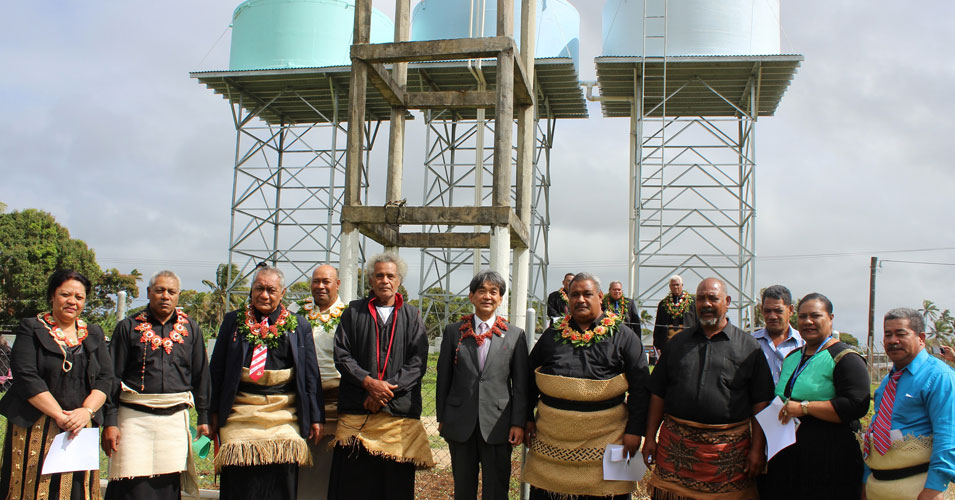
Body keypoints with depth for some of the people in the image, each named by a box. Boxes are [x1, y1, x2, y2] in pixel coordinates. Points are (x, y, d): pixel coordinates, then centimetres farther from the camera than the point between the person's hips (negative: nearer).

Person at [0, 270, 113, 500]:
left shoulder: (94, 334, 13)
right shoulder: (31, 329, 2)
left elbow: (105, 378, 6)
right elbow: (26, 377, -9)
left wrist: (86, 411, -12)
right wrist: (60, 416, -15)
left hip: (82, 429, 3)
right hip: (36, 430, -3)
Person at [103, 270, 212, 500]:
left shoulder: (191, 329, 10)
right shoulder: (128, 327, 5)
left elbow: (201, 376, 12)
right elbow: (112, 378, 3)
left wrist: (203, 419, 8)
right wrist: (110, 422, -4)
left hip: (175, 419, 2)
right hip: (134, 418, -2)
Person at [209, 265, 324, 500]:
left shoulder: (299, 326, 8)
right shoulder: (233, 321, 9)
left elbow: (311, 374, 8)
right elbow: (216, 369, 10)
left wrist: (315, 418, 4)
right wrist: (214, 412, 5)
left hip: (284, 414, 0)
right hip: (241, 411, 0)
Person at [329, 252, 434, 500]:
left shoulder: (412, 316, 12)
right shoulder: (354, 311, 12)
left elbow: (418, 361, 1)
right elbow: (341, 354, 3)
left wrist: (388, 388, -11)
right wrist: (368, 382, -12)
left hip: (399, 410, 0)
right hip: (357, 409, 0)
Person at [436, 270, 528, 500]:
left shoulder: (515, 335, 2)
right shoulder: (454, 332, 4)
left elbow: (520, 384, 2)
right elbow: (443, 377, 7)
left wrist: (518, 422, -4)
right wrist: (442, 418, 6)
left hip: (497, 426, -1)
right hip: (460, 424, 1)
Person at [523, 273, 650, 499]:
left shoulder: (623, 336, 3)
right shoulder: (552, 335, 11)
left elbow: (639, 387, -1)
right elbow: (530, 380, 15)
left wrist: (634, 430, -7)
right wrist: (528, 419, 9)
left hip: (605, 437, -2)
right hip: (551, 437, 2)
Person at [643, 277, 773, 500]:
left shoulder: (748, 346, 5)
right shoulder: (678, 342, 12)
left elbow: (760, 402, 2)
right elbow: (658, 394, 12)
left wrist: (757, 448, -4)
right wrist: (650, 438, 7)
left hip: (729, 447, -2)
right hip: (676, 444, 2)